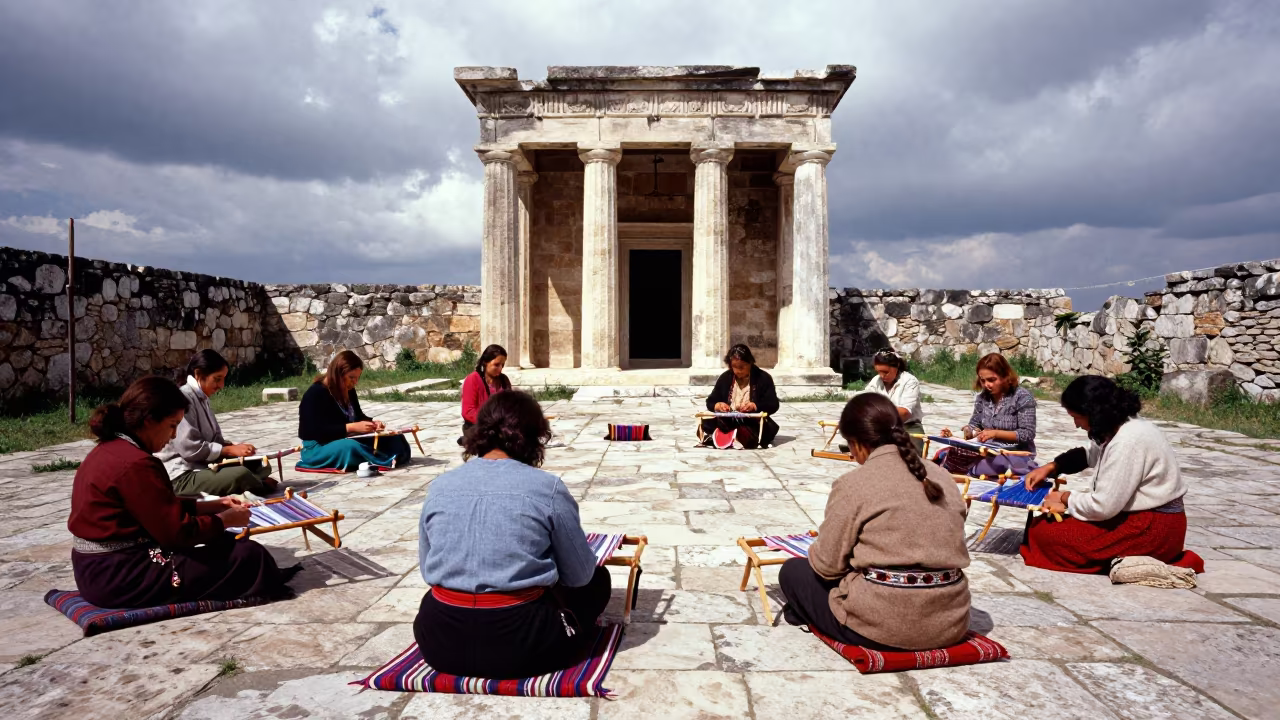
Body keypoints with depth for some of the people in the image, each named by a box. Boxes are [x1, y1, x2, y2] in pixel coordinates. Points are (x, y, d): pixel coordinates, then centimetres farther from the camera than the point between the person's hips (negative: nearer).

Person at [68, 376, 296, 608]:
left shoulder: (111, 449, 8)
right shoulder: (135, 464, -24)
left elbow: (163, 507, 14)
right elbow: (177, 532, -20)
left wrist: (215, 505, 11)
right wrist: (225, 519, -5)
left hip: (100, 569, 11)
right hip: (118, 577, -11)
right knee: (249, 556, -10)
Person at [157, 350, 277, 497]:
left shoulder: (202, 399, 13)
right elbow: (190, 449, -23)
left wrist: (234, 446, -6)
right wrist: (230, 450, -16)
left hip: (206, 465, 9)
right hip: (183, 476, -9)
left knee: (262, 466, -1)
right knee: (241, 475, -29)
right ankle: (262, 488, -1)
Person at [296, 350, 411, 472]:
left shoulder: (348, 391, 7)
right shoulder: (315, 394, -18)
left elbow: (358, 416, 18)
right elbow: (317, 431, -26)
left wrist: (372, 422, -6)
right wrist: (352, 427, -31)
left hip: (346, 441, 9)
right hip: (318, 448, -9)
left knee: (393, 439, -4)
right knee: (349, 447, -42)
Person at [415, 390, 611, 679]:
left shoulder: (438, 487, 1)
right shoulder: (548, 487, -11)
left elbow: (428, 571, 12)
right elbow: (580, 574, -1)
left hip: (440, 641, 3)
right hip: (517, 644, -3)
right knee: (597, 580, 22)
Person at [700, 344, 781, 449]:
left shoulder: (763, 378, 2)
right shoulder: (725, 377, 12)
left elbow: (773, 405, -4)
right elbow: (710, 402, 13)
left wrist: (755, 406, -23)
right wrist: (718, 405, -12)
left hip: (753, 423, -2)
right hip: (727, 422, 2)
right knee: (706, 425, -26)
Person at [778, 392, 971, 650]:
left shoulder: (852, 485, -12)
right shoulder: (943, 477, 6)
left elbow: (827, 565, -7)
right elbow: (946, 553, 15)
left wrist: (816, 549, 16)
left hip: (883, 624, -6)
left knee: (793, 570, 16)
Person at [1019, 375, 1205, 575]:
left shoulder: (1128, 441, -25)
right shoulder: (1121, 426, 5)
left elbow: (1103, 506, -24)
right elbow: (1091, 455, 25)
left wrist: (1064, 498, -6)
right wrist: (1050, 467, 12)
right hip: (1142, 515, 10)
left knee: (1044, 530, -15)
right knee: (1045, 518, 11)